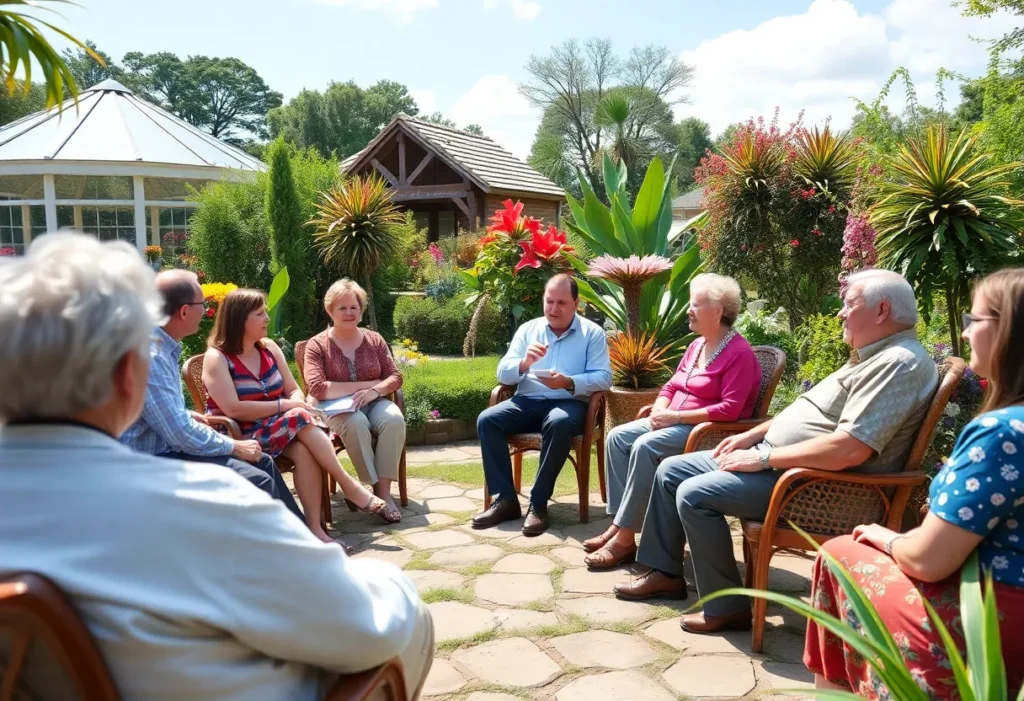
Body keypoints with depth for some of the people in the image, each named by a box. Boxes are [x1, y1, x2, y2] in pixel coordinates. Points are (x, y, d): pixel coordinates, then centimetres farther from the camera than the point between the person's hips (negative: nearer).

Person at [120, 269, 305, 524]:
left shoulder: (163, 344, 5)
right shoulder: (149, 355, -25)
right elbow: (181, 434, -25)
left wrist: (187, 415, 9)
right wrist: (234, 446, -14)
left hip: (168, 444, 10)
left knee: (262, 461, 8)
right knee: (258, 481, -19)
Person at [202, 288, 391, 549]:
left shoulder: (269, 348, 10)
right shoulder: (217, 358, -9)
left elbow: (294, 390, 12)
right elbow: (234, 409, -19)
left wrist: (297, 404, -12)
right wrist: (286, 406, -17)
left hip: (280, 429, 5)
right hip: (240, 438, -5)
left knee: (303, 450, -30)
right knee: (301, 419, -29)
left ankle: (315, 527, -32)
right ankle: (349, 486, -23)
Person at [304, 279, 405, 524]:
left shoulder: (374, 340, 7)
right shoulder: (317, 345, -4)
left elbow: (396, 377, 4)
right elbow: (316, 389, -17)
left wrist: (374, 390, -19)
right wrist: (363, 385, -14)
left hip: (374, 403, 3)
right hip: (338, 409, -3)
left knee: (394, 419, -30)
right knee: (356, 423, -37)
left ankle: (384, 489, -23)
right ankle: (373, 487, -23)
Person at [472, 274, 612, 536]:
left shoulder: (593, 333, 5)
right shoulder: (527, 329, 13)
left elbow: (603, 377, -6)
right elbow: (503, 373, 6)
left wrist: (568, 383, -23)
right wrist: (524, 363, -16)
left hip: (569, 403, -3)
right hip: (528, 401, 4)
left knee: (558, 423, -38)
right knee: (487, 420, -22)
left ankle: (538, 504, -26)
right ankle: (505, 499, -17)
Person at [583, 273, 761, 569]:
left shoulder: (739, 353, -14)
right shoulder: (697, 345, 13)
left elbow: (730, 409, -23)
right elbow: (671, 386, 18)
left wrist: (676, 416, -22)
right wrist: (659, 411, -5)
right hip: (674, 422, 10)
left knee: (645, 447, -30)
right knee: (618, 436, -7)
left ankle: (625, 538, -23)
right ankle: (618, 525, -11)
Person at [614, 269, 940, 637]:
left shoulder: (900, 362, -20)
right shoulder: (871, 355, 15)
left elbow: (849, 449, -30)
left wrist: (763, 457, -21)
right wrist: (754, 435, 12)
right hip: (774, 458, 11)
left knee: (694, 494, -22)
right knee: (671, 470, 8)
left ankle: (727, 607, -6)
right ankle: (665, 571, 22)